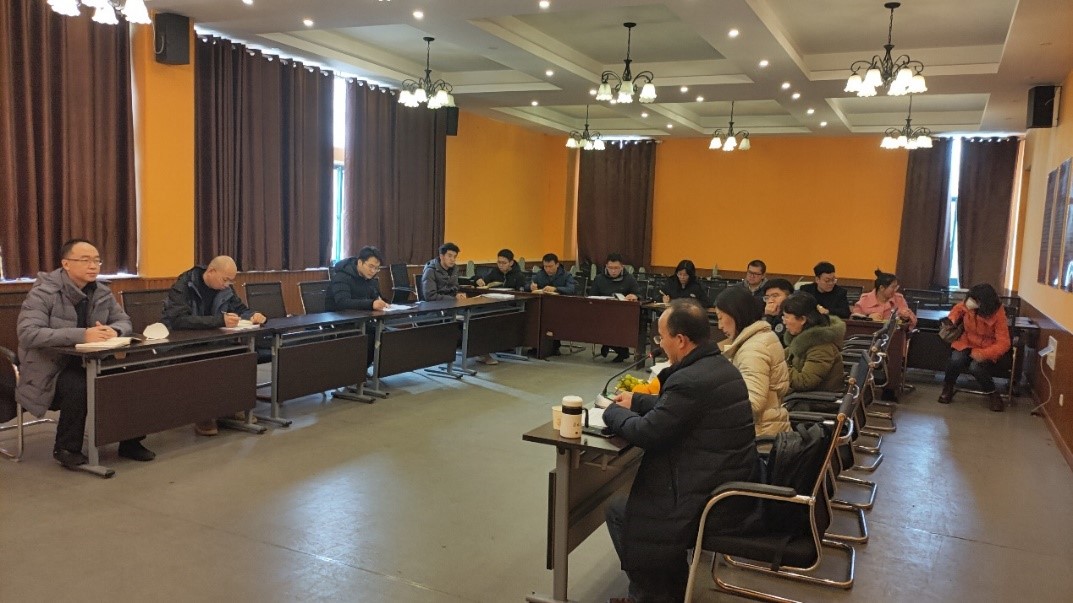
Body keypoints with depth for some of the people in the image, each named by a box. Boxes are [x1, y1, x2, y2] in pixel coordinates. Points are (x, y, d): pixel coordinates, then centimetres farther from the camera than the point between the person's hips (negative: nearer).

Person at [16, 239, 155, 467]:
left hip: (88, 364, 6)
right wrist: (81, 335, -37)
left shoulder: (102, 292, 3)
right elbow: (28, 334, -26)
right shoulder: (43, 293, -14)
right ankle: (66, 448, -9)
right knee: (79, 387, -35)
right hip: (49, 370, -5)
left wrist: (113, 330, -19)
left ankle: (130, 441, 3)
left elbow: (125, 322, 8)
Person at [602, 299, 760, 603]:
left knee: (618, 510, 7)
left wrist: (613, 411, -1)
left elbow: (646, 433, -18)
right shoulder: (719, 366, 5)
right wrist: (637, 401, 21)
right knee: (642, 494, 27)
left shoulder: (691, 379, -25)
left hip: (714, 504, -10)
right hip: (736, 488, 10)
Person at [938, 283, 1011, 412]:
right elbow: (958, 308, 14)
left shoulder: (998, 313, -25)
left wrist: (984, 354, -36)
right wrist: (952, 320, -7)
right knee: (956, 359, -30)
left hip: (986, 349, -3)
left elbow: (1004, 343, -24)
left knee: (976, 367, -33)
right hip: (967, 344, 3)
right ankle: (948, 388, -1)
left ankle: (993, 394, -5)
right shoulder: (966, 305, -14)